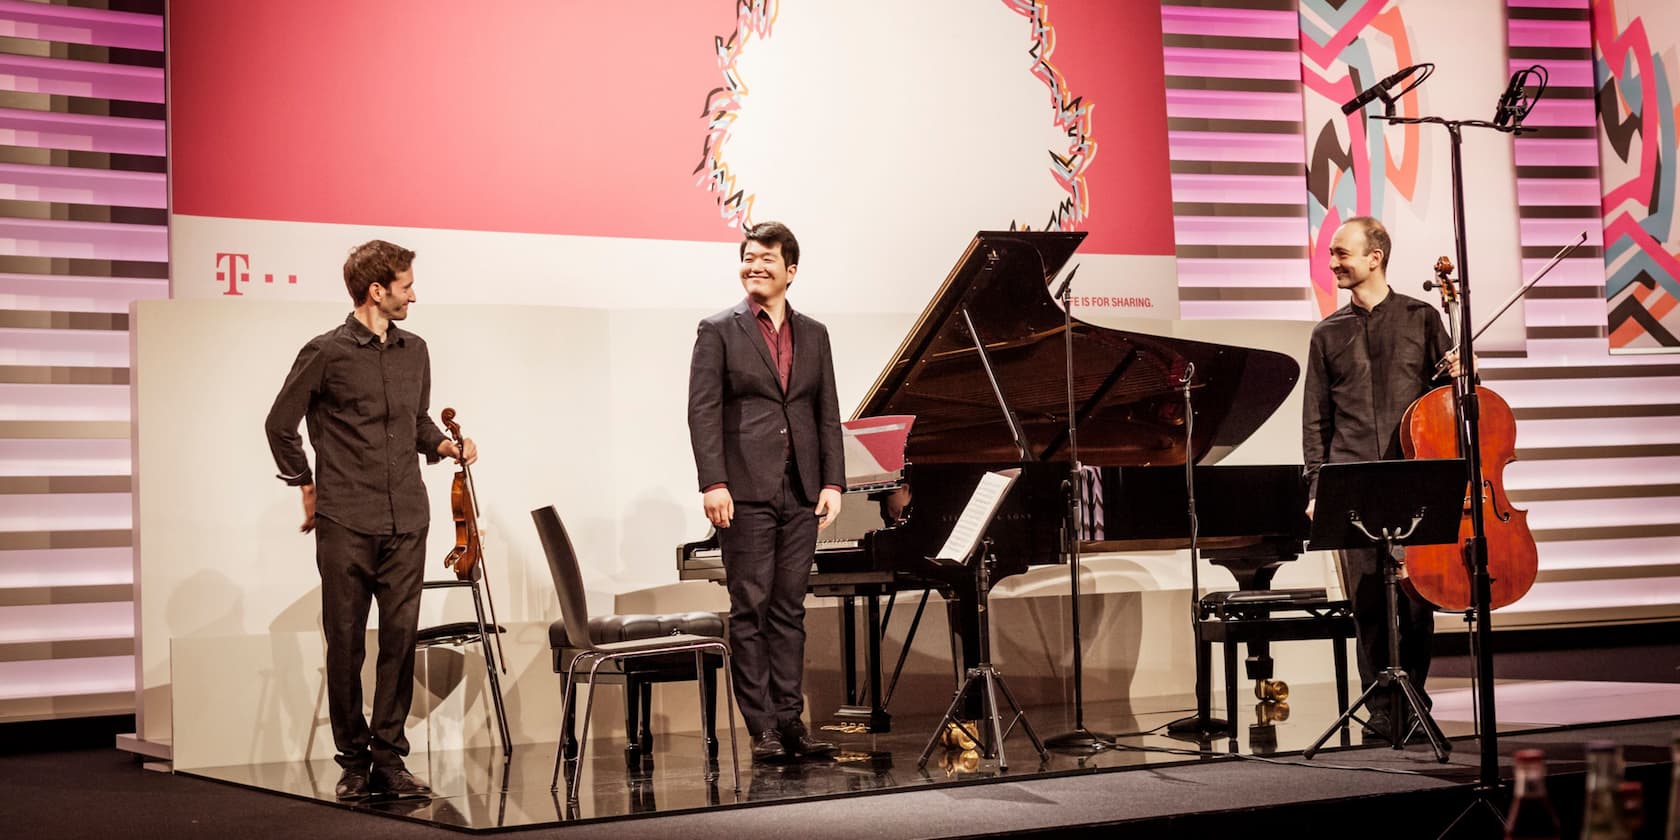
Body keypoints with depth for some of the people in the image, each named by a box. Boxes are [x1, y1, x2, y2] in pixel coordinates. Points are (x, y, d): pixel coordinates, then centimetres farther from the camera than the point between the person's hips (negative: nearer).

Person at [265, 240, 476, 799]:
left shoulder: (415, 352, 12)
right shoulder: (326, 353, -3)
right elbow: (281, 424, 5)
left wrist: (444, 444, 6)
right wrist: (306, 487, 5)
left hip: (406, 522, 4)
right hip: (346, 523, -4)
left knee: (401, 637, 2)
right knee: (345, 643, 2)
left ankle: (389, 757, 9)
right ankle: (353, 760, 11)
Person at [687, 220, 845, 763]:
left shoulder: (813, 335, 15)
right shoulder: (719, 331, 2)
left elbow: (828, 415, 13)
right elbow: (703, 411, -5)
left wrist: (832, 482, 3)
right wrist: (714, 483, -14)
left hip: (801, 493, 4)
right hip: (746, 491, -4)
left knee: (789, 609, 6)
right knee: (750, 609, -2)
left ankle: (790, 721, 10)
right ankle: (762, 728, 1)